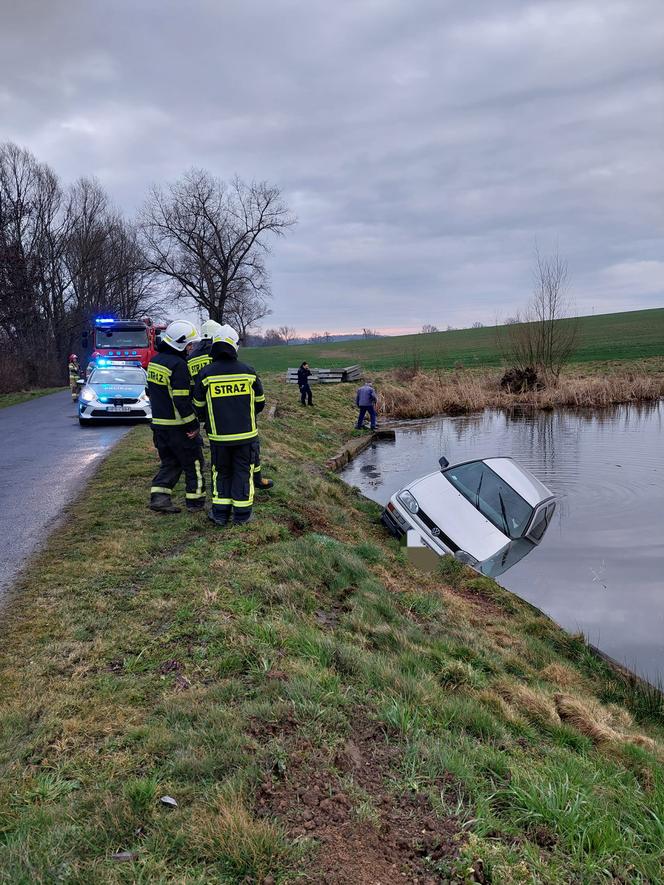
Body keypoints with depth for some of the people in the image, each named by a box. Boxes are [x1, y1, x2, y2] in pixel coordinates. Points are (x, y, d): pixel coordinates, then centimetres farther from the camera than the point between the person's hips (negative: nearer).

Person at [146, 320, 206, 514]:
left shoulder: (155, 361, 9)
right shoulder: (177, 365, -19)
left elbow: (150, 391, 19)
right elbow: (182, 401, -22)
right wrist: (194, 425, -16)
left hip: (159, 423, 8)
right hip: (178, 426, -8)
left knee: (169, 463, 17)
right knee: (193, 463, 7)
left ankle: (159, 497, 8)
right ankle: (195, 502, 14)